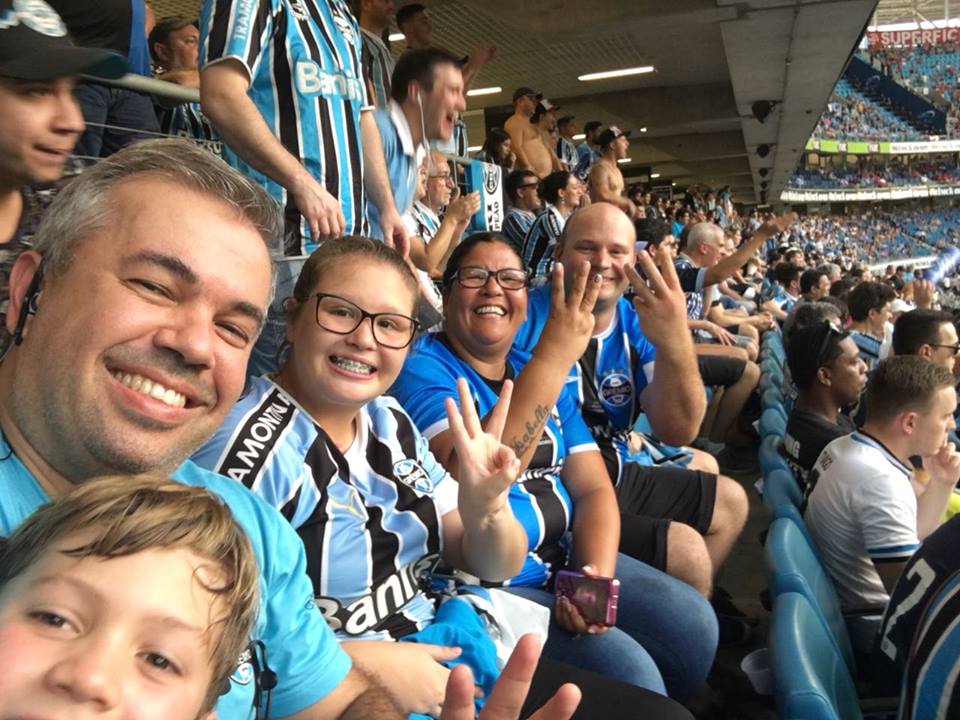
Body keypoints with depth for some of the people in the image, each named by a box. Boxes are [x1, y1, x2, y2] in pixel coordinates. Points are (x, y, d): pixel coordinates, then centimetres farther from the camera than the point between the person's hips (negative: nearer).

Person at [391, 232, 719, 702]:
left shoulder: (543, 372, 10)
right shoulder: (421, 369, -11)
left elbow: (593, 489, 6)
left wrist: (597, 575, -13)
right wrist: (552, 359, -32)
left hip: (562, 559, 7)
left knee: (692, 623, -5)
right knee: (628, 673, -19)